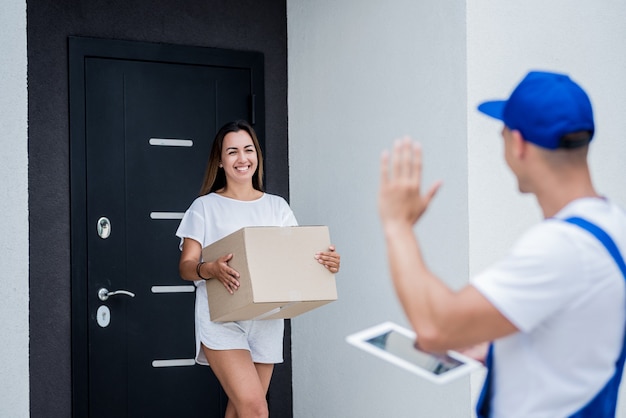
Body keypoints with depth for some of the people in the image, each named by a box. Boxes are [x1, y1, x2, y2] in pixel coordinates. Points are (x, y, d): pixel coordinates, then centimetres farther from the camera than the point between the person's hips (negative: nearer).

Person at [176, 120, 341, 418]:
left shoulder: (277, 206, 11)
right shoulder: (205, 207, 3)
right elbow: (186, 266, -3)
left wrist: (327, 263, -18)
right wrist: (210, 269, -26)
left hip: (267, 320, 4)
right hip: (222, 319, -3)